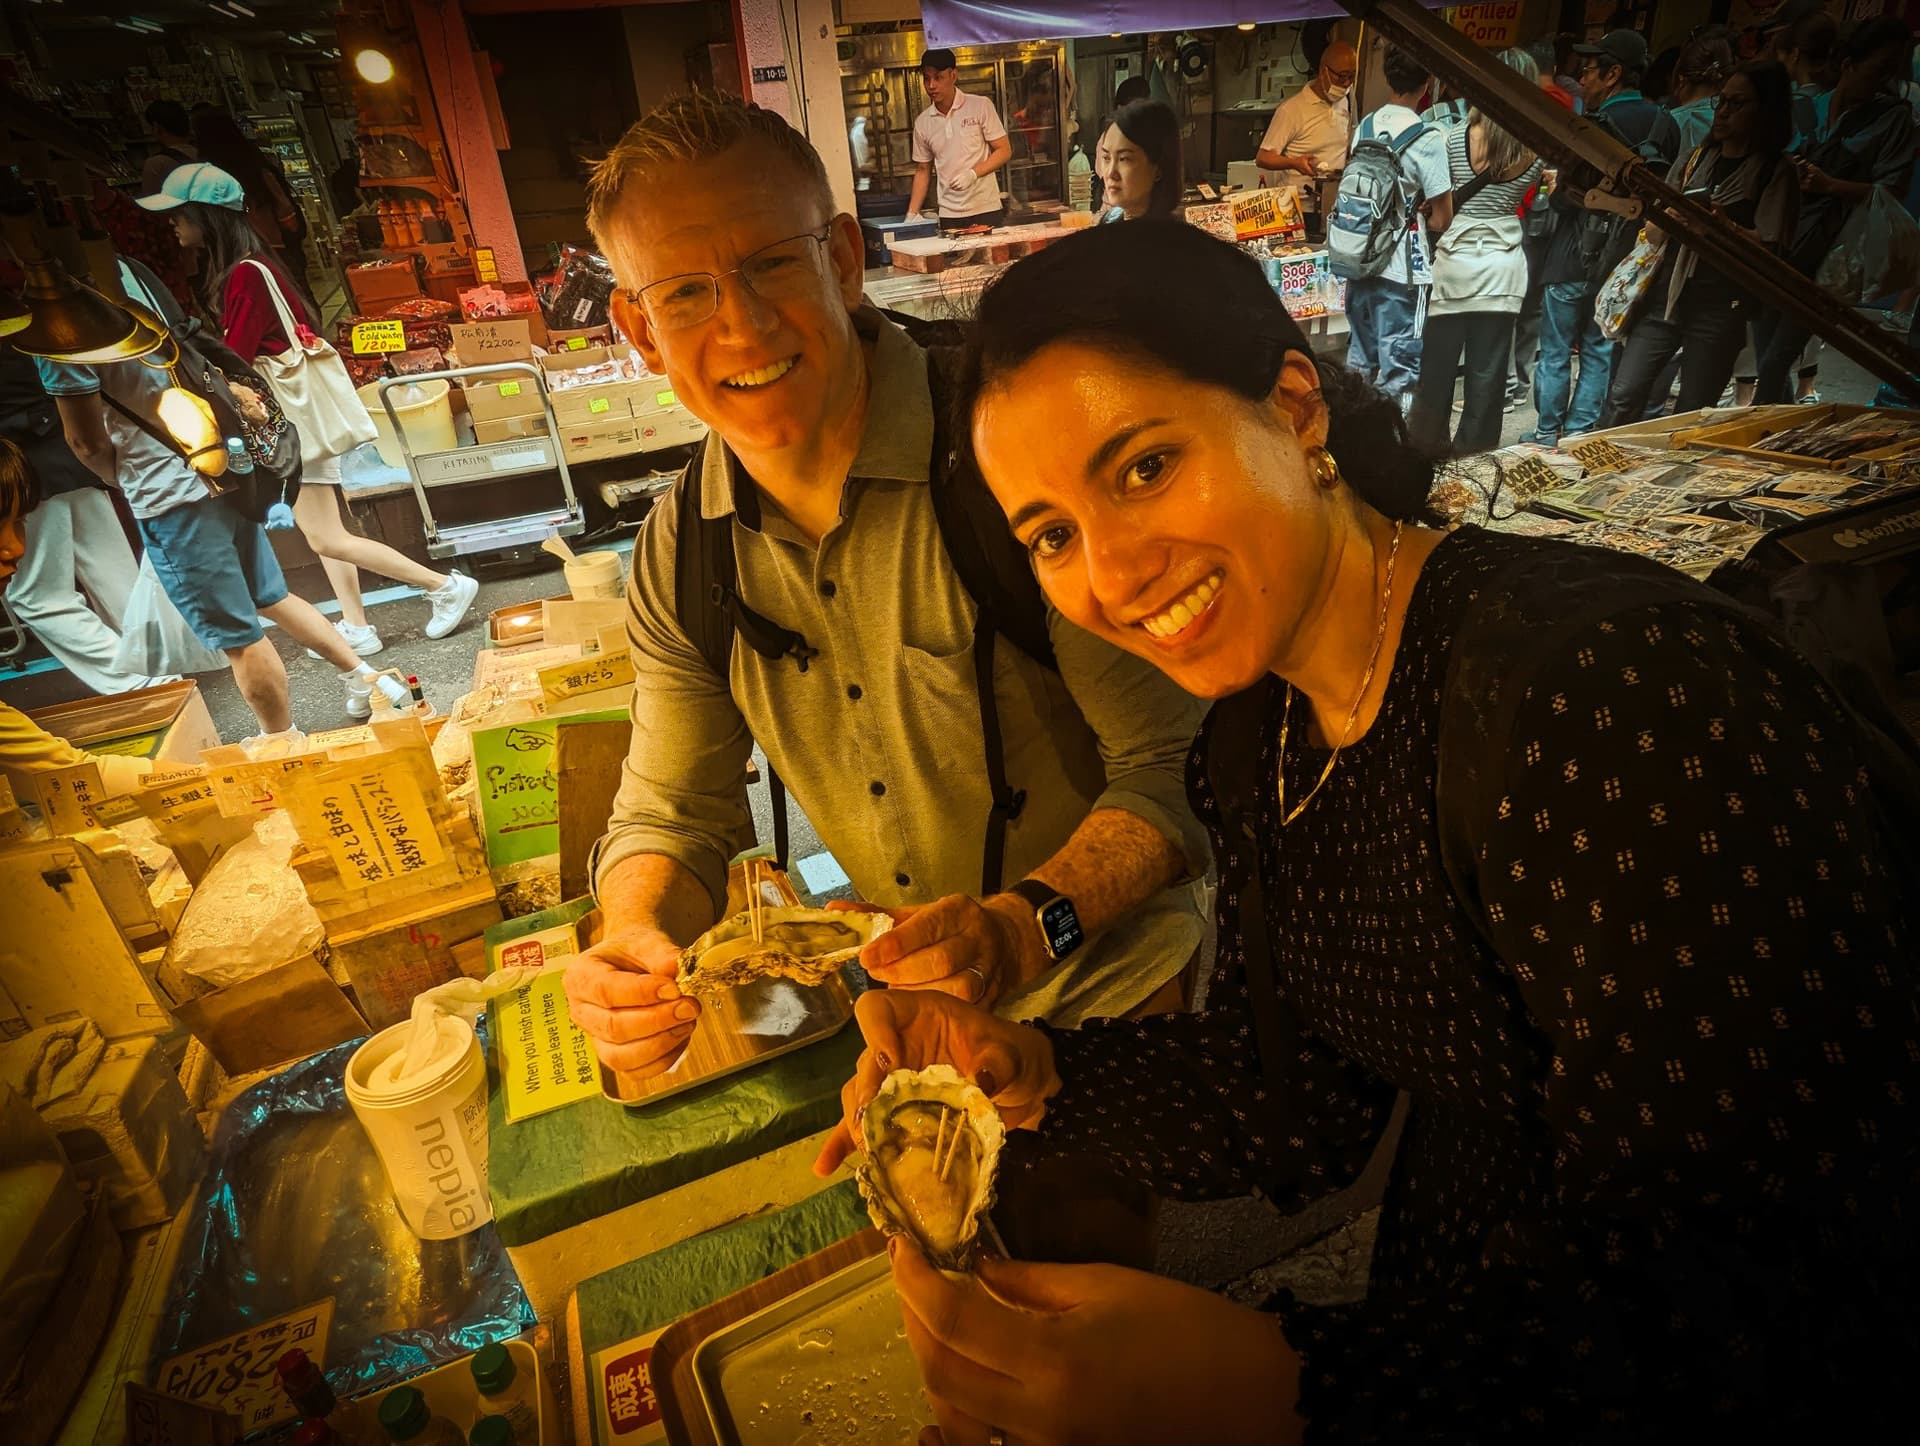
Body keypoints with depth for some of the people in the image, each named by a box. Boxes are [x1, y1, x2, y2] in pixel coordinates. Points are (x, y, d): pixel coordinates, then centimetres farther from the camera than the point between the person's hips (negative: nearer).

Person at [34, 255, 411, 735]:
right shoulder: (122, 268, 6)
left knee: (238, 636, 4)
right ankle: (367, 680, 24)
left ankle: (284, 747, 16)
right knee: (271, 598, 21)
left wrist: (121, 479, 8)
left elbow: (88, 441, -12)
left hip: (168, 494, -8)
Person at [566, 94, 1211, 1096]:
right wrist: (637, 939, -18)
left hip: (1115, 986, -3)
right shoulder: (679, 559, -3)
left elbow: (1175, 768, -19)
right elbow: (673, 816, 3)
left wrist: (1021, 926, -33)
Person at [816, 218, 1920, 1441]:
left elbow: (1753, 1282, -24)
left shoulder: (1607, 692, -26)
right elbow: (1299, 1101, 2)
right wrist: (1041, 1080, -10)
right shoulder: (1259, 735, -3)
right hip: (1445, 1317, 5)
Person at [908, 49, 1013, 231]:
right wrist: (912, 213, 5)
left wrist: (973, 173, -16)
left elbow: (1004, 151, -1)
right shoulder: (922, 122, 8)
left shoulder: (980, 106, -1)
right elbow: (922, 170, 15)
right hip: (948, 216, 3)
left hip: (986, 210, -2)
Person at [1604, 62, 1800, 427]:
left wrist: (1723, 225, -24)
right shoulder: (1695, 158, 14)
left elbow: (1768, 246, -8)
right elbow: (1655, 229, 12)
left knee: (1691, 416, -1)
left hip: (1720, 305, -3)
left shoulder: (1776, 170, 1)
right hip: (1666, 294, 4)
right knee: (1625, 396, -6)